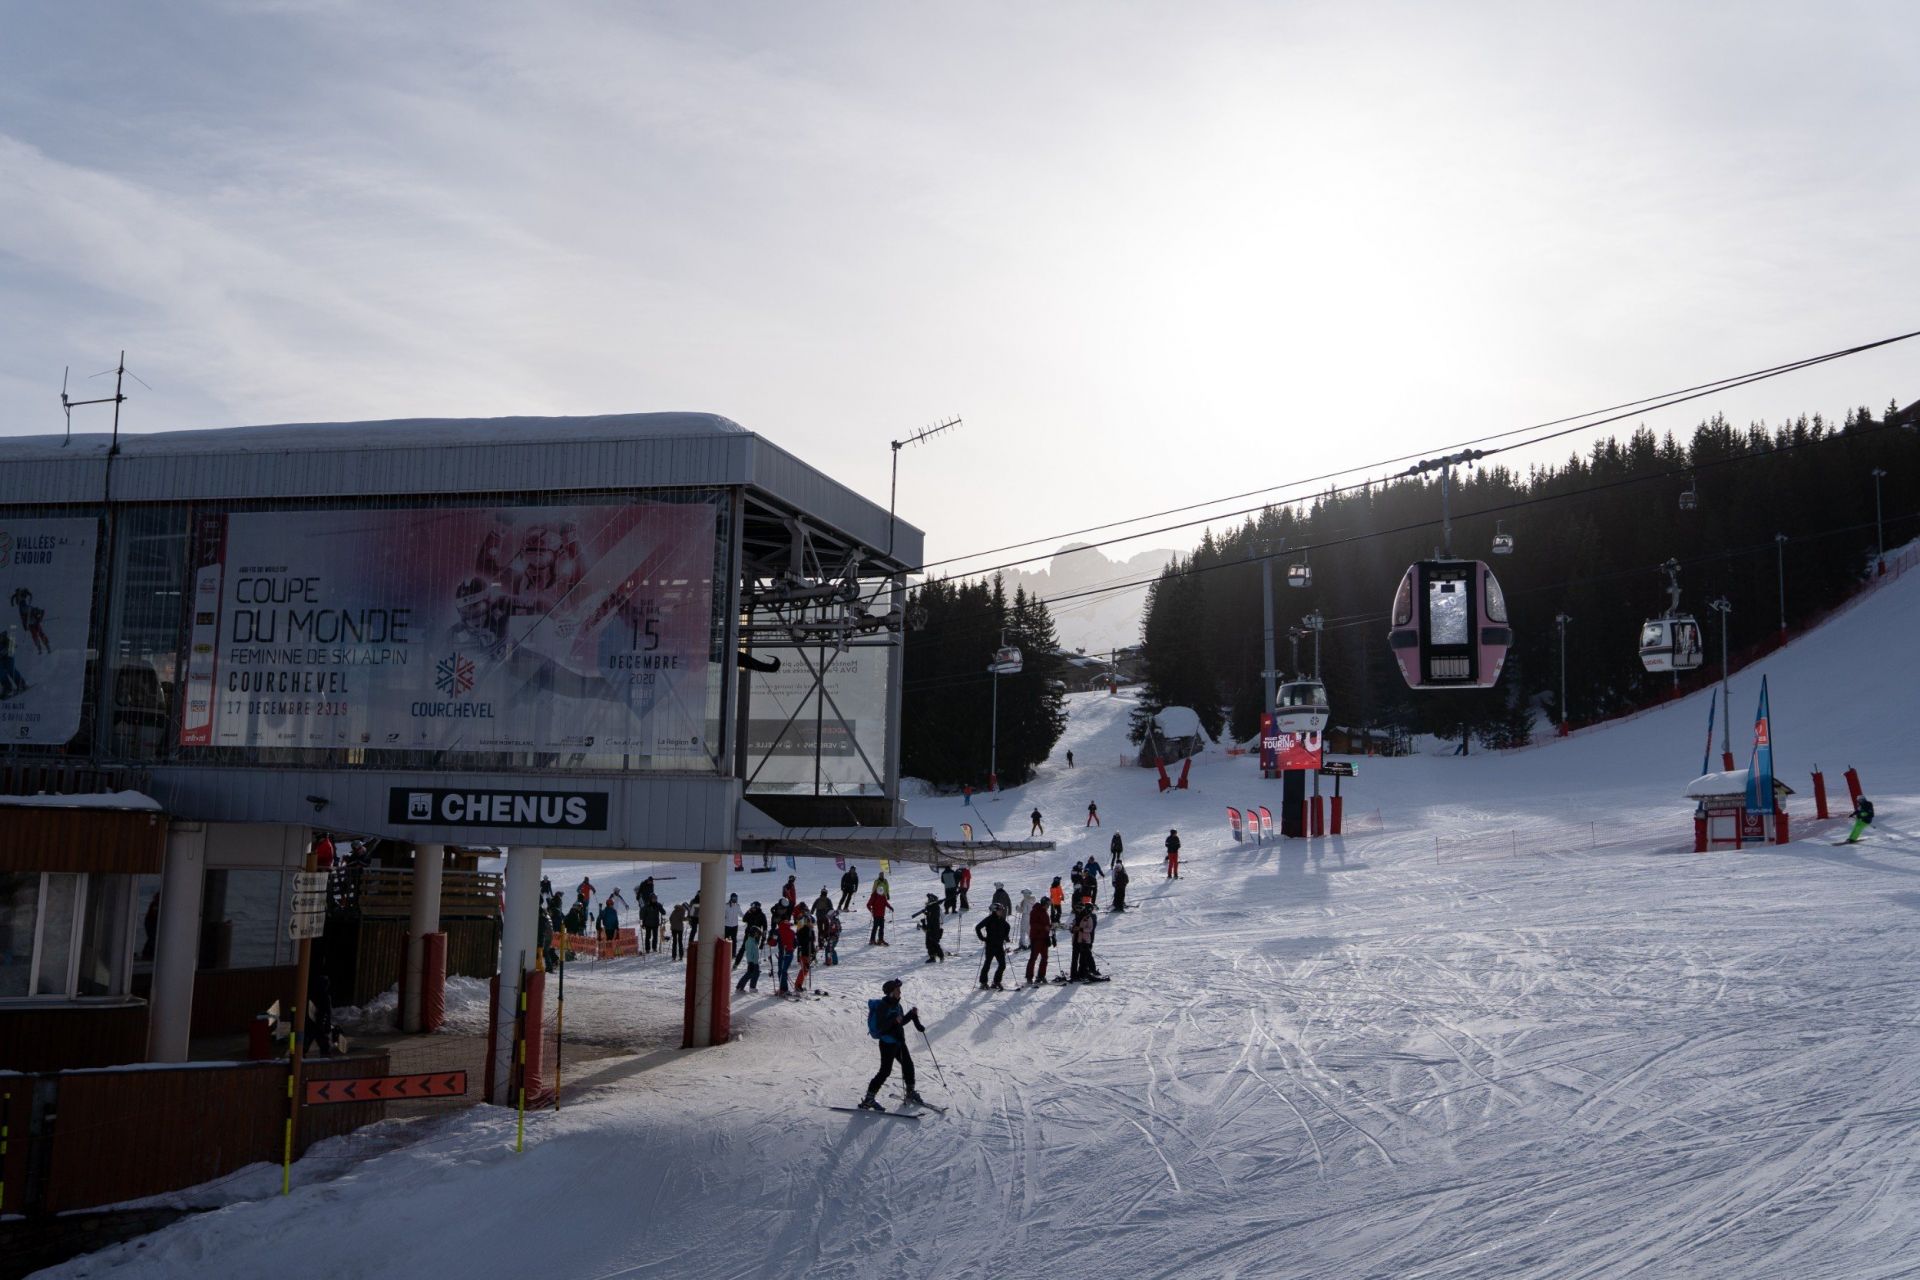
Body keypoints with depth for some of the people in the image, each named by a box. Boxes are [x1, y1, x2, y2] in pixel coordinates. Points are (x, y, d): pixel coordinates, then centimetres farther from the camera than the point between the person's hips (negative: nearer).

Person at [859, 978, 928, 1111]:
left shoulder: (896, 1005, 9)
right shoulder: (882, 1006, -18)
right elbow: (880, 1027, -24)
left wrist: (912, 1014, 8)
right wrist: (894, 1020, -34)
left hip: (899, 1041, 9)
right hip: (887, 1043, -9)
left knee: (908, 1065, 14)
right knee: (885, 1071, -10)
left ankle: (911, 1093, 34)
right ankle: (868, 1100, -5)